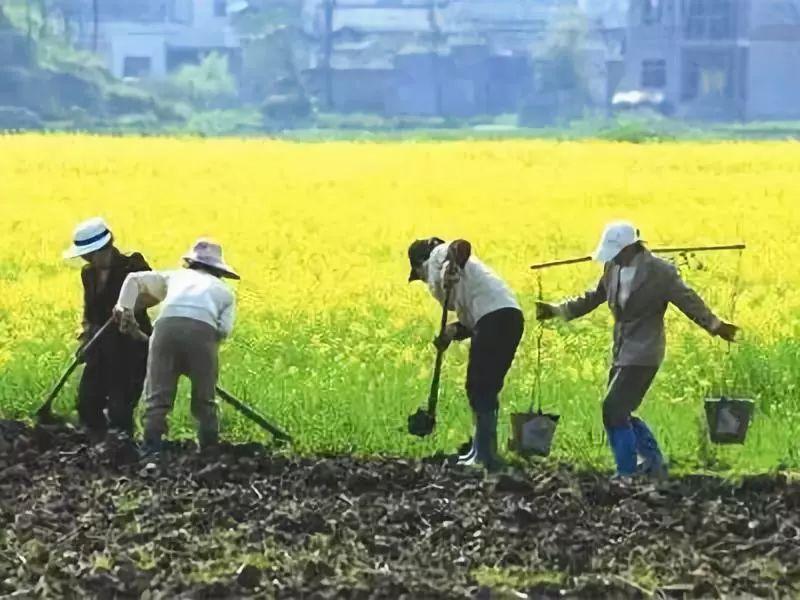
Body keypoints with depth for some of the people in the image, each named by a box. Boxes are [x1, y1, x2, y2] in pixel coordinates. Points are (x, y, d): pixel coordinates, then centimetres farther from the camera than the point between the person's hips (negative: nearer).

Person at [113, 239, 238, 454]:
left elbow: (135, 279, 25)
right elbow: (224, 329, 14)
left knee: (157, 396, -1)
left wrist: (124, 308, 18)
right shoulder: (224, 291, 31)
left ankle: (151, 448, -11)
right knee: (204, 400, 11)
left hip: (167, 325, 0)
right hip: (203, 330, 0)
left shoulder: (175, 277, 35)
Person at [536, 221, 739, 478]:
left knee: (614, 410, -14)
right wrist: (556, 310, 16)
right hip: (621, 352, 8)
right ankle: (654, 462, 28)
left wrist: (715, 326, -19)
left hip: (643, 354, -8)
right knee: (619, 413, 12)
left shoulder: (660, 272, -12)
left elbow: (688, 301, -9)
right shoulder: (613, 269, 7)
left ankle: (626, 474, -4)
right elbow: (593, 298, 20)